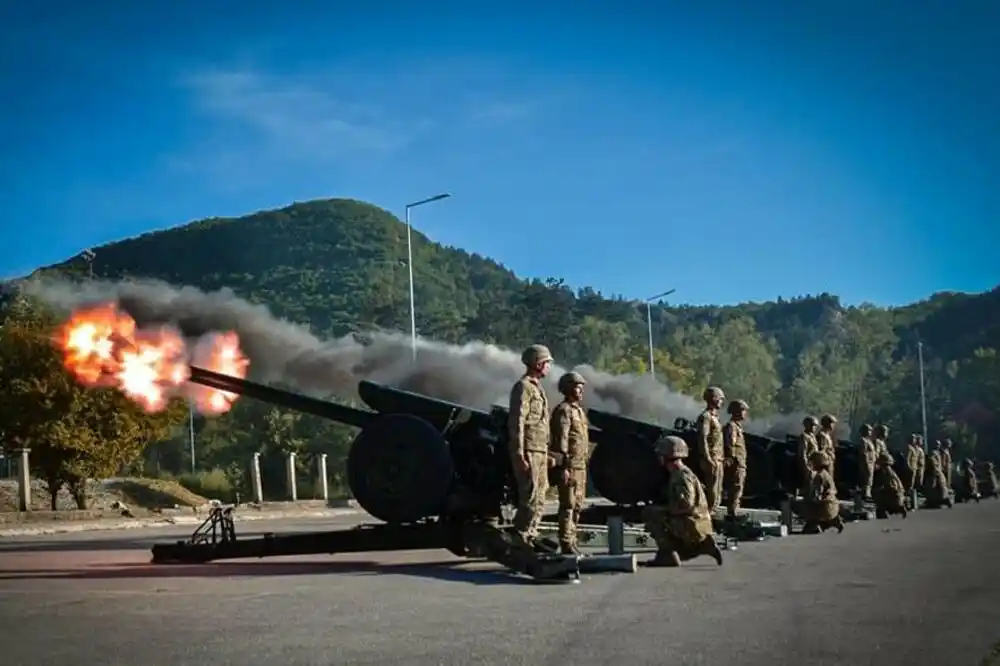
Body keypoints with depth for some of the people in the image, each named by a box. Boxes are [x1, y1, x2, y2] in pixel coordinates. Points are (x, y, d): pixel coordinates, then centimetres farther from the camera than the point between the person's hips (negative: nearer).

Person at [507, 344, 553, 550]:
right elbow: (517, 423, -16)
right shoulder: (523, 387, -9)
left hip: (540, 452, 10)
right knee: (531, 500, -10)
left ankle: (527, 540, 15)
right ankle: (521, 539, -6)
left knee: (538, 501, 11)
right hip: (529, 452, -10)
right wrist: (520, 455, -22)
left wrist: (546, 454, 20)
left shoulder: (537, 388, 21)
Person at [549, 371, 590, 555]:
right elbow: (561, 440, -17)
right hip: (569, 465, -9)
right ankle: (566, 545, -8)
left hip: (580, 465, 9)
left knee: (577, 506, 12)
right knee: (568, 505, -9)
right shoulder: (563, 410, -11)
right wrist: (564, 467, -22)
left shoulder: (579, 410, 19)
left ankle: (572, 541, 18)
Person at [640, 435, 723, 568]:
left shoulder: (683, 475, -15)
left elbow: (685, 503, -28)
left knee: (649, 514, -12)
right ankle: (703, 545, 12)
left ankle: (668, 555, -13)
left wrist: (662, 509, -17)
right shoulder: (677, 474, 15)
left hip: (691, 525, -10)